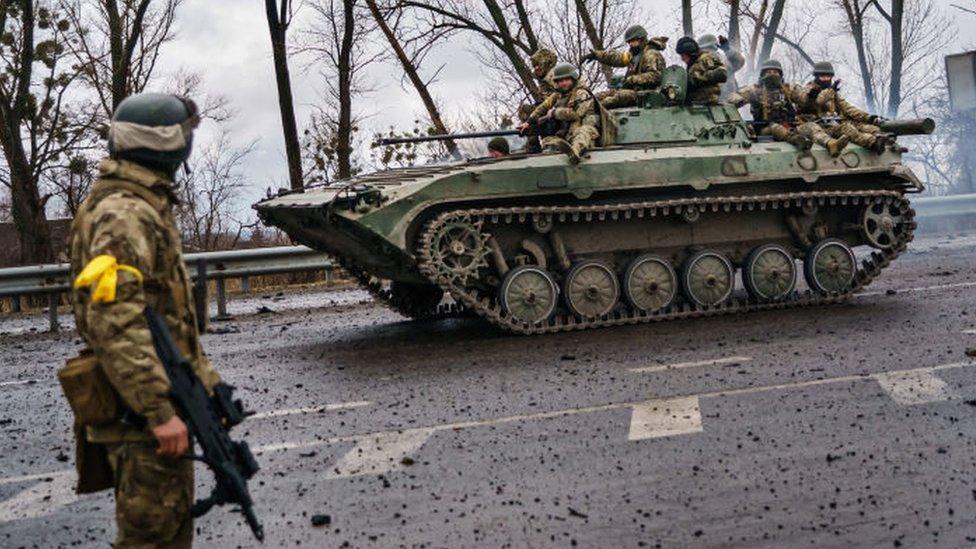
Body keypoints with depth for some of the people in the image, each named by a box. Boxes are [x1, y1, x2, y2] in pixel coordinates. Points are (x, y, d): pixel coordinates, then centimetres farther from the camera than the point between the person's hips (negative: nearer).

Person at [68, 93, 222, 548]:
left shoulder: (147, 208, 16)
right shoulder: (123, 214, -16)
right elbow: (114, 322, -26)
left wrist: (206, 381, 22)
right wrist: (160, 409, -27)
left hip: (159, 409, 10)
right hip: (144, 419, -10)